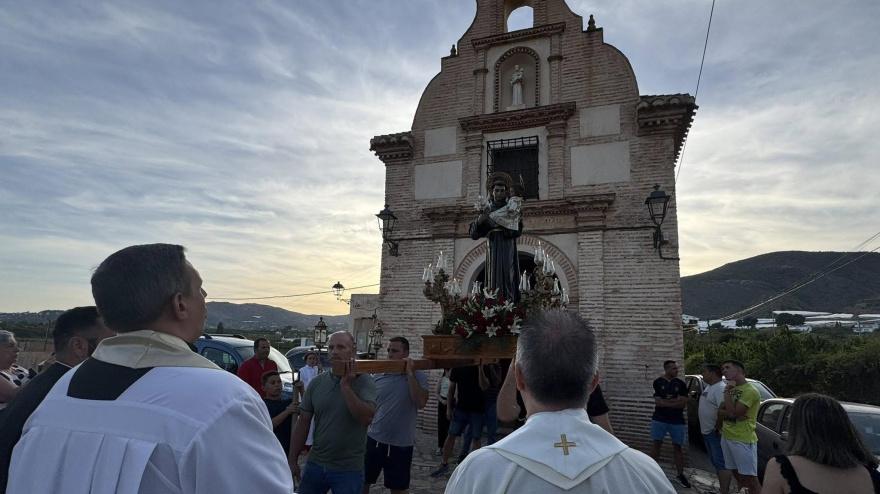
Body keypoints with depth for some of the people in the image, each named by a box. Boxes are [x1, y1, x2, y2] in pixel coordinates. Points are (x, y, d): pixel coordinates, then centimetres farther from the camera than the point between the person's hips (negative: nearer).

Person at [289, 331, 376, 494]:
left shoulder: (364, 381, -11)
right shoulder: (316, 383, 1)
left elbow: (367, 418, -24)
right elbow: (303, 423, 6)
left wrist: (346, 386, -22)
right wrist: (293, 460, 5)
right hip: (315, 464, 4)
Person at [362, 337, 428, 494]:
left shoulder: (418, 376, -9)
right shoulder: (377, 376, -2)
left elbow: (420, 403, -25)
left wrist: (409, 373, -23)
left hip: (401, 444, -2)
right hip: (374, 439, 2)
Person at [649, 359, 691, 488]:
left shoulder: (681, 384, 1)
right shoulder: (658, 382, -2)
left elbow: (683, 404, -7)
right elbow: (657, 402, -9)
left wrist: (665, 402, -11)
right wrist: (675, 401, -11)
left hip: (677, 421, 1)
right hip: (659, 419, -1)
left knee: (677, 447, 8)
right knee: (656, 444, 5)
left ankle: (680, 474, 19)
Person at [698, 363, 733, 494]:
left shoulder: (720, 388, -20)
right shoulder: (708, 387, 12)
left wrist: (717, 428, -22)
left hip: (716, 433, -10)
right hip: (707, 431, 10)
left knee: (722, 463, -6)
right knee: (715, 462, 17)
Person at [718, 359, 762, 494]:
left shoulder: (750, 391, -13)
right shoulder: (731, 389, 13)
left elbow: (733, 412, -20)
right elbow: (720, 413, 9)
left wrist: (727, 392, -12)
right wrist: (731, 413, -11)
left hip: (743, 440, -8)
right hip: (726, 437, 8)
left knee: (750, 478, -3)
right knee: (737, 474, 15)